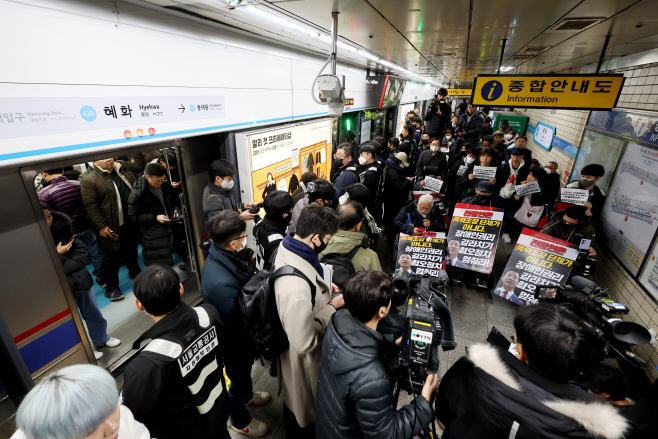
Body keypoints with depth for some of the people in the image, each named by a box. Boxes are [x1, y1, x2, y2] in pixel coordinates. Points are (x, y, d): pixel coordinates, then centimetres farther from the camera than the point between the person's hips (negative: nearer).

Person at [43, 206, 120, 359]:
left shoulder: (61, 225, -9)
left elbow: (81, 252, -5)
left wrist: (61, 268, -16)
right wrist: (58, 255, -19)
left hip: (81, 281, 4)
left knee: (93, 314, 22)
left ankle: (101, 338, 46)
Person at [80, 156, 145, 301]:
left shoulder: (123, 167, 7)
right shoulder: (89, 181, -10)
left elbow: (140, 165, 20)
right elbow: (91, 206, -14)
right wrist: (101, 226, -17)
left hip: (131, 223, 5)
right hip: (112, 228, -5)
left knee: (131, 251, 23)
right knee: (112, 257, 6)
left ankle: (135, 273, 43)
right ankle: (111, 288, 21)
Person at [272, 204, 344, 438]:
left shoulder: (287, 250, -13)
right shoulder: (297, 288, -44)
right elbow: (305, 342, -32)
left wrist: (323, 289, -4)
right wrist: (331, 307, -23)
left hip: (290, 342, 9)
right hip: (302, 359, -9)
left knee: (295, 399, 37)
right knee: (304, 410, 24)